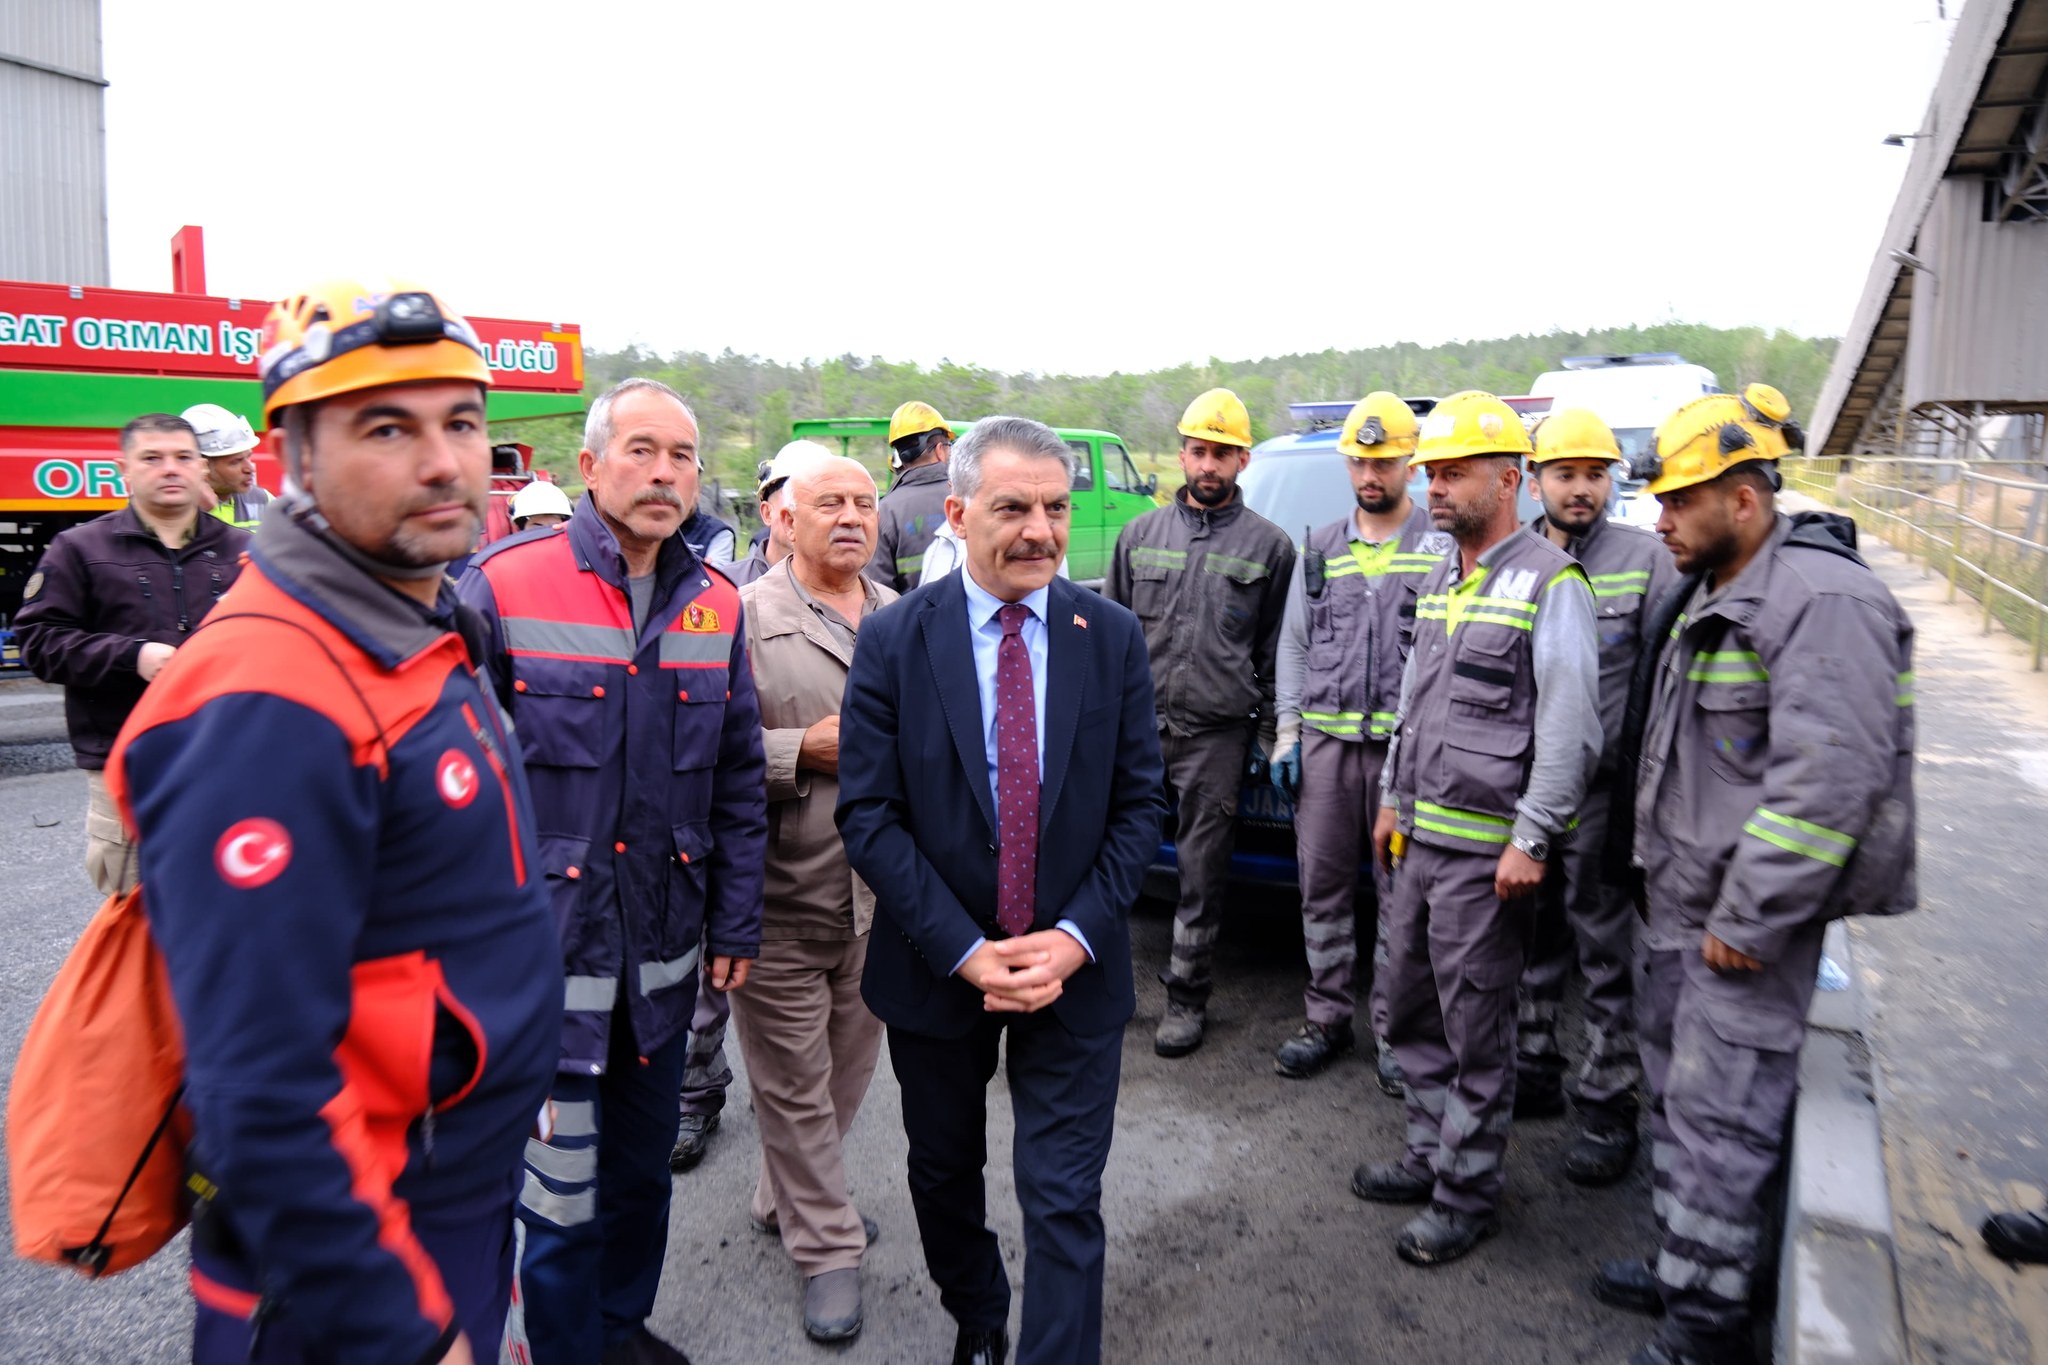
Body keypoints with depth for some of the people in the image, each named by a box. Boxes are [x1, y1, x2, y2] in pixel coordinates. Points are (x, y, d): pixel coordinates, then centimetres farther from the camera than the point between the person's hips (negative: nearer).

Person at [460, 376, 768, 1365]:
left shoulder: (716, 605, 3)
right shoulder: (504, 586, -10)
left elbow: (738, 781, 8)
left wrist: (736, 922, 7)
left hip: (665, 950, 5)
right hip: (544, 943, -4)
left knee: (643, 1166, 21)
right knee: (560, 1192, 6)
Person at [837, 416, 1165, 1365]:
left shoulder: (1113, 637, -5)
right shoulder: (892, 642, -9)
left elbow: (1138, 805, -3)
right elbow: (868, 815, -11)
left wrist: (1074, 937, -15)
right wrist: (966, 951, -17)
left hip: (1074, 969, 0)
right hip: (936, 968, 1)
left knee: (1064, 1202, 4)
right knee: (944, 1173, 22)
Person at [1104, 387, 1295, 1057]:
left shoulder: (1268, 545, 4)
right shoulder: (1141, 534, 10)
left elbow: (1276, 653, 6)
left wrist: (1267, 736, 3)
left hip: (1215, 735, -2)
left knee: (1202, 875, 6)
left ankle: (1186, 998, 20)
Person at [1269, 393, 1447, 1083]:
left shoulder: (1442, 547, 2)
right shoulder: (1319, 550, 14)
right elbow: (1293, 644, 15)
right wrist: (1287, 732, 8)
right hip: (1325, 740, 4)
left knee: (1400, 890, 3)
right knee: (1323, 884, 9)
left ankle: (1395, 1031, 17)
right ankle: (1327, 1018, 23)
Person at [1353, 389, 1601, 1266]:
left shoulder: (1550, 584, -11)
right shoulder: (1437, 582, 14)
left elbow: (1570, 728, -16)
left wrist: (1531, 839, -18)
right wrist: (1393, 799, 20)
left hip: (1485, 849, -8)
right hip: (1420, 836, 8)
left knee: (1475, 1029, 3)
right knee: (1411, 1008, 16)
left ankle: (1468, 1193, 20)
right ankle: (1429, 1156, 33)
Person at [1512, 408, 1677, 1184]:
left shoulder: (1646, 560, -3)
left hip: (1603, 791, -4)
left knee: (1608, 955, 5)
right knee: (1532, 941, 16)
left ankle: (1607, 1106, 18)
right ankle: (1533, 1071, 32)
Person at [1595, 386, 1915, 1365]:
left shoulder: (1822, 602, -19)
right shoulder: (1704, 596, 12)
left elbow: (1830, 781, -26)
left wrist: (1748, 919, -22)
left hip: (1748, 919, -10)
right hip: (1676, 902, 10)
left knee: (1719, 1119, 0)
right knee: (1675, 1094, 19)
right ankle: (1678, 1266, 36)